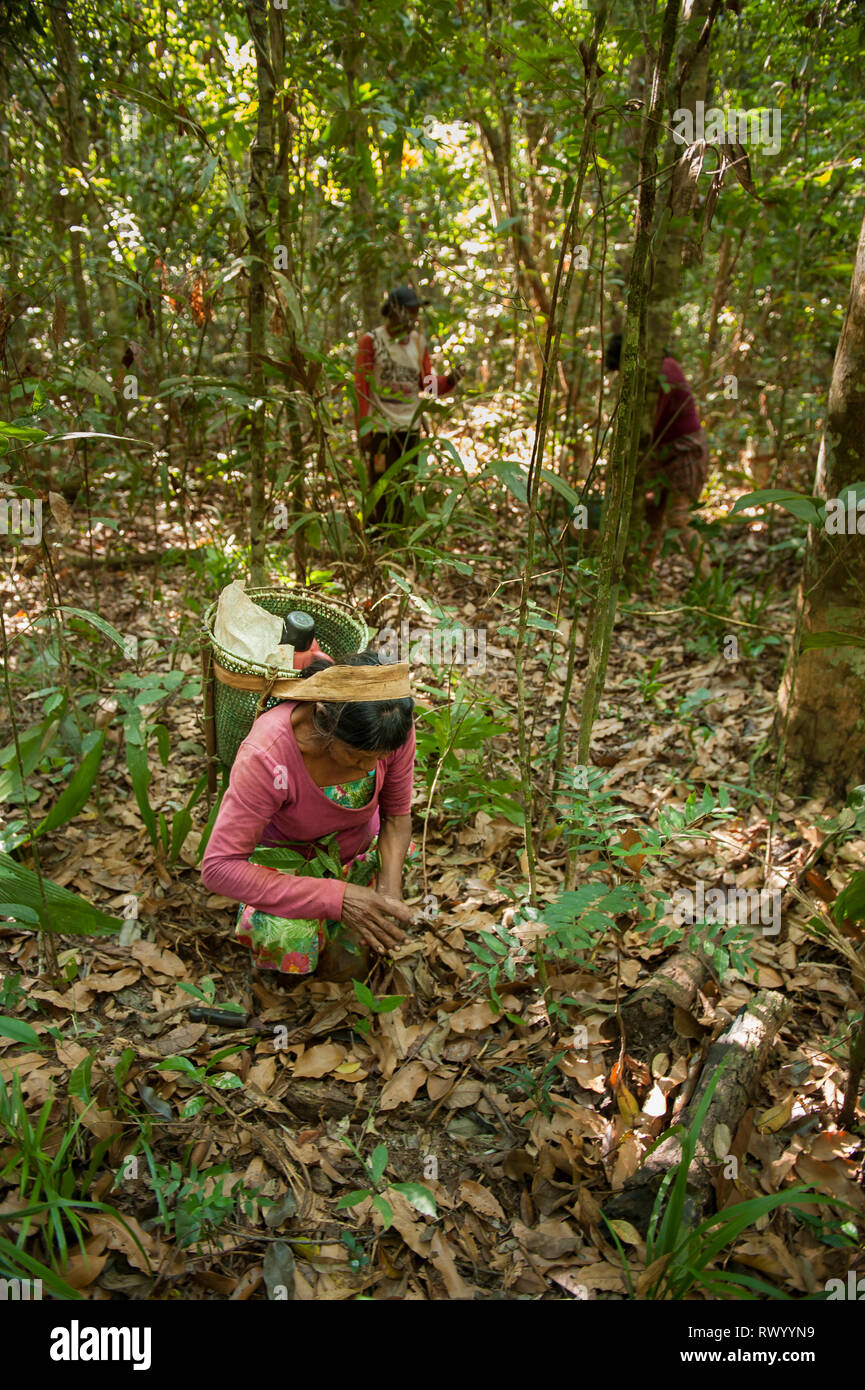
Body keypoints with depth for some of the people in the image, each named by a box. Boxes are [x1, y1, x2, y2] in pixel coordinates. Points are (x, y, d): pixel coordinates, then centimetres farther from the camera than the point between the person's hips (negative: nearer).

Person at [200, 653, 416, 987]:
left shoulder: (393, 725, -27)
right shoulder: (267, 755, -39)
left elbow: (397, 814, -9)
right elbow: (218, 867, -36)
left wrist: (390, 886, -28)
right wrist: (335, 898, -43)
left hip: (357, 847, 3)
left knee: (346, 970, -5)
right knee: (287, 939, -29)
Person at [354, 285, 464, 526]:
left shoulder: (418, 341, 9)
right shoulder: (371, 341, -6)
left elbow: (427, 384, 10)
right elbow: (360, 388, -8)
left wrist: (451, 379, -10)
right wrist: (362, 430, -12)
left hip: (410, 427, 5)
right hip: (380, 427, -5)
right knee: (381, 488, -3)